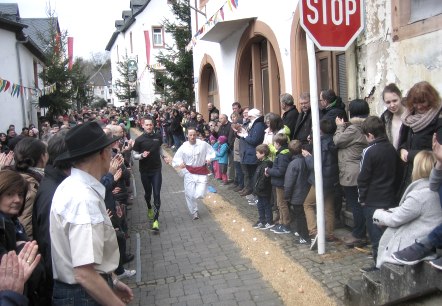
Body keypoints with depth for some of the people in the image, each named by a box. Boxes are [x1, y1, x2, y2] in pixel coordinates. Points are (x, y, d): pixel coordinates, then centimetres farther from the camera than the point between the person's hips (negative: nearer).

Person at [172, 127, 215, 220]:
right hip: (189, 173, 0)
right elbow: (176, 158, -3)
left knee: (200, 194, -7)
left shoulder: (203, 144, -8)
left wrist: (209, 158, -15)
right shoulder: (183, 147, -7)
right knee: (190, 195, 1)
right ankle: (194, 212, 26)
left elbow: (211, 152, 5)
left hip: (201, 172, 0)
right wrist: (180, 163, -24)